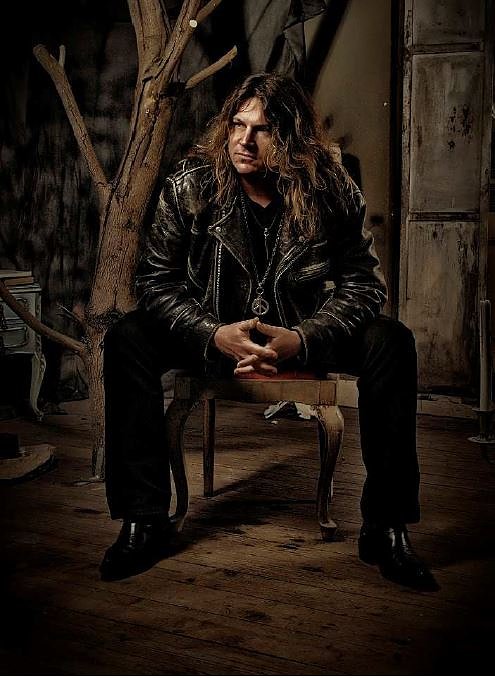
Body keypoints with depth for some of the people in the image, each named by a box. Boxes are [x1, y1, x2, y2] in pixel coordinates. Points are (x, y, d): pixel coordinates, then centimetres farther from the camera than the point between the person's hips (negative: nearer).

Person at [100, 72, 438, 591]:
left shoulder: (331, 191, -12)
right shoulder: (192, 184, -12)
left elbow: (363, 284, -11)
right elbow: (156, 281, -11)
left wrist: (300, 339, -28)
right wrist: (215, 335, -28)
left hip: (303, 338, 0)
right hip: (213, 335, 0)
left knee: (391, 342, -26)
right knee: (127, 339, -27)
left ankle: (385, 528, -19)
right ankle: (144, 521, -20)